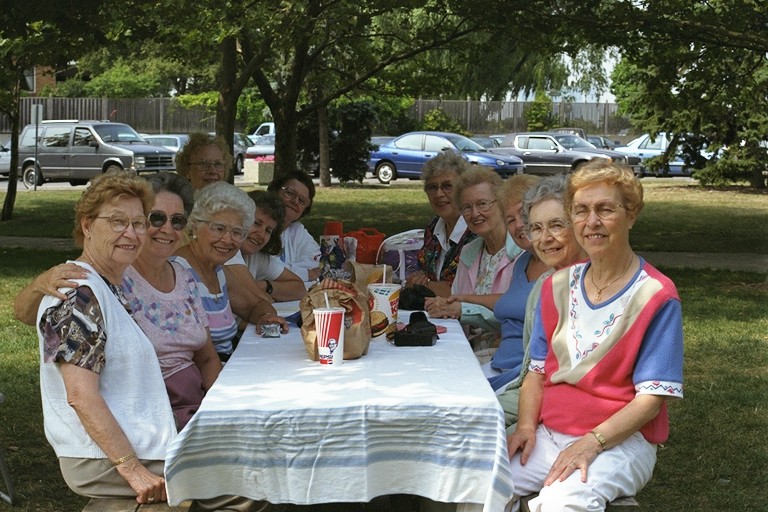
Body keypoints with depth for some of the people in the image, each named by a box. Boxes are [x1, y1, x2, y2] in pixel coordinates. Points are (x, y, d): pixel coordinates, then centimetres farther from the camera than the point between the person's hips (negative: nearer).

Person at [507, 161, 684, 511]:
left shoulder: (656, 296, -7)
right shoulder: (558, 287, 10)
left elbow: (651, 397, -10)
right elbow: (538, 370, 13)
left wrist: (592, 442, -22)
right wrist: (526, 425, -5)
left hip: (620, 440, -5)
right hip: (548, 434, 5)